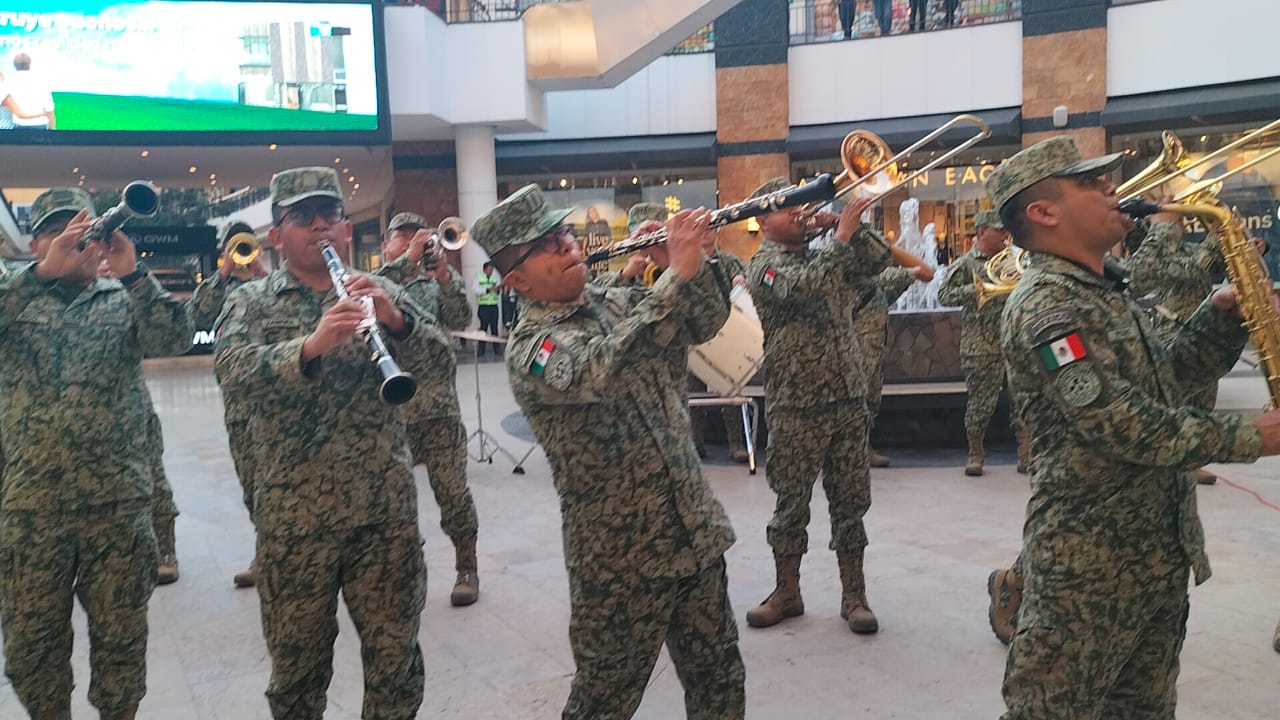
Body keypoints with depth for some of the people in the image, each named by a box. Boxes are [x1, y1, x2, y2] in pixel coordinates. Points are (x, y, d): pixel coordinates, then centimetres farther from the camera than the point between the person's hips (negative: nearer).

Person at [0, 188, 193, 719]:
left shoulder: (125, 301, 8)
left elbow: (177, 338, -11)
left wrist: (132, 272, -21)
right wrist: (43, 270, -22)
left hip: (117, 500, -1)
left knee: (120, 634, 9)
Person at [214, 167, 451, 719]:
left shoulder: (382, 293, 7)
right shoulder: (251, 302, 2)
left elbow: (438, 355, -6)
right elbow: (232, 373, -16)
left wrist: (395, 318, -25)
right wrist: (309, 347, -34)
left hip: (386, 508, 1)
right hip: (293, 515, -1)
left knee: (394, 652, 12)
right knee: (297, 659, 15)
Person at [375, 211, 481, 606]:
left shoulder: (436, 284, 12)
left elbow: (460, 320, -7)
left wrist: (443, 273, -21)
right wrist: (409, 258, -22)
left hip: (438, 407, 0)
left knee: (453, 493, 2)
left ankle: (466, 568, 16)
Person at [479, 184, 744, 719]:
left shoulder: (618, 301, 7)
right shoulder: (530, 348, -15)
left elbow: (704, 323, 6)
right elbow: (602, 372, -33)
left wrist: (696, 263, -14)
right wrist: (677, 273, -33)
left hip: (694, 532, 6)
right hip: (619, 556, -6)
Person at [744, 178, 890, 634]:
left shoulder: (826, 256, 14)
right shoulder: (765, 263, -5)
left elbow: (879, 257, 6)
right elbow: (802, 287, -23)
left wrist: (843, 224, -5)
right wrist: (842, 235, -23)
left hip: (848, 399, 5)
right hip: (796, 407, -5)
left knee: (851, 502, 8)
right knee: (792, 503, 6)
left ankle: (854, 594, 19)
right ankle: (787, 592, 21)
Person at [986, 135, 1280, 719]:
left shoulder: (1107, 293, 13)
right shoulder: (1044, 305, -19)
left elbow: (1167, 374, 19)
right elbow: (1125, 426, -26)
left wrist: (1222, 312, 4)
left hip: (1158, 551, 10)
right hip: (1088, 558, -9)